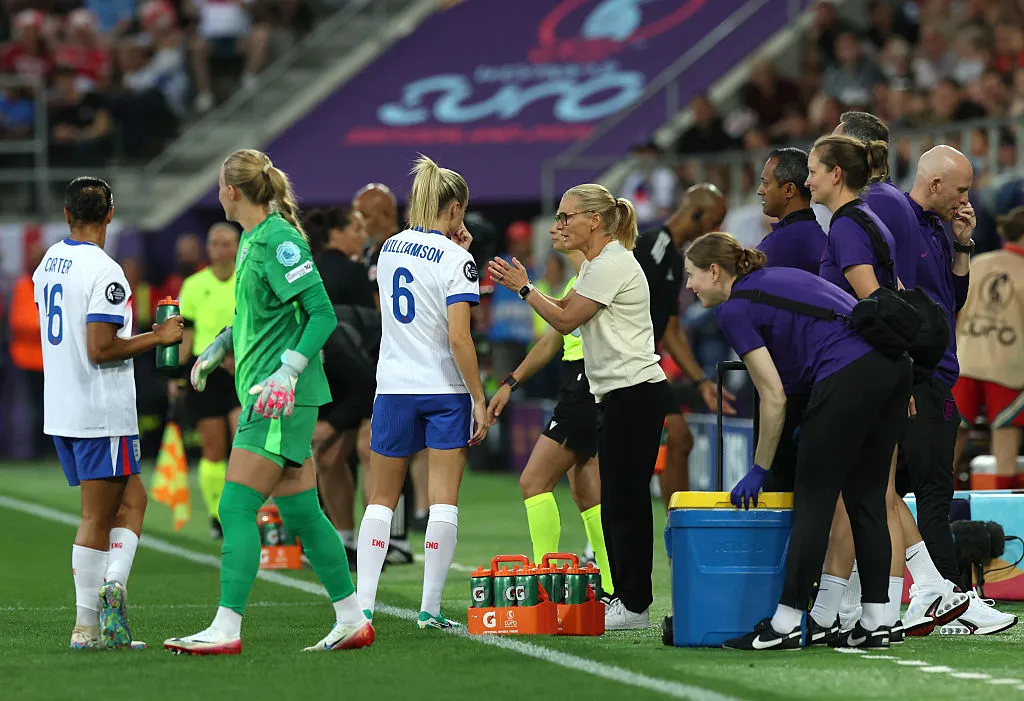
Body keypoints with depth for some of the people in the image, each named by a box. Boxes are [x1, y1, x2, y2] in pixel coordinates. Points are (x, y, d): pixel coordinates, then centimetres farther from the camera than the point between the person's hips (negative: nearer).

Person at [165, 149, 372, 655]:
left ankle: (226, 629, -13)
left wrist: (287, 372, -24)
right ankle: (352, 621, 16)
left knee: (236, 508, -12)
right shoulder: (252, 238, 15)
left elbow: (322, 313, -17)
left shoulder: (278, 239, -14)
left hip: (280, 397, -10)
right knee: (300, 514, 11)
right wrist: (216, 349, 22)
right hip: (264, 392, 10)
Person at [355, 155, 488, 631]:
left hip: (394, 389, 4)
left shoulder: (390, 248, 7)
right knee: (443, 499, 2)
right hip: (446, 390, -4)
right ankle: (430, 607, -1)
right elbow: (459, 337, -17)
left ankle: (362, 604, -1)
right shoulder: (455, 260, -11)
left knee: (382, 499, 9)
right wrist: (479, 399, -11)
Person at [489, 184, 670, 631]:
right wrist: (519, 285, 6)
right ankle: (624, 598, 12)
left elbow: (565, 321, -12)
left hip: (635, 391, -11)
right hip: (619, 393, 11)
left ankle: (634, 606, -6)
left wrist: (524, 288, -6)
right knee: (617, 501, 9)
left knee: (626, 499, -8)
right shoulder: (595, 264, 17)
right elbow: (564, 310, 15)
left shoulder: (611, 265, -15)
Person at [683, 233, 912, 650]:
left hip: (850, 373, -8)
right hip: (894, 362, 8)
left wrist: (758, 471, 6)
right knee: (866, 495, 12)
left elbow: (774, 398, -2)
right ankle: (875, 623, 11)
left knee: (814, 497, -2)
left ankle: (785, 625, 0)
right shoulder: (775, 279, 26)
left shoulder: (735, 309, 2)